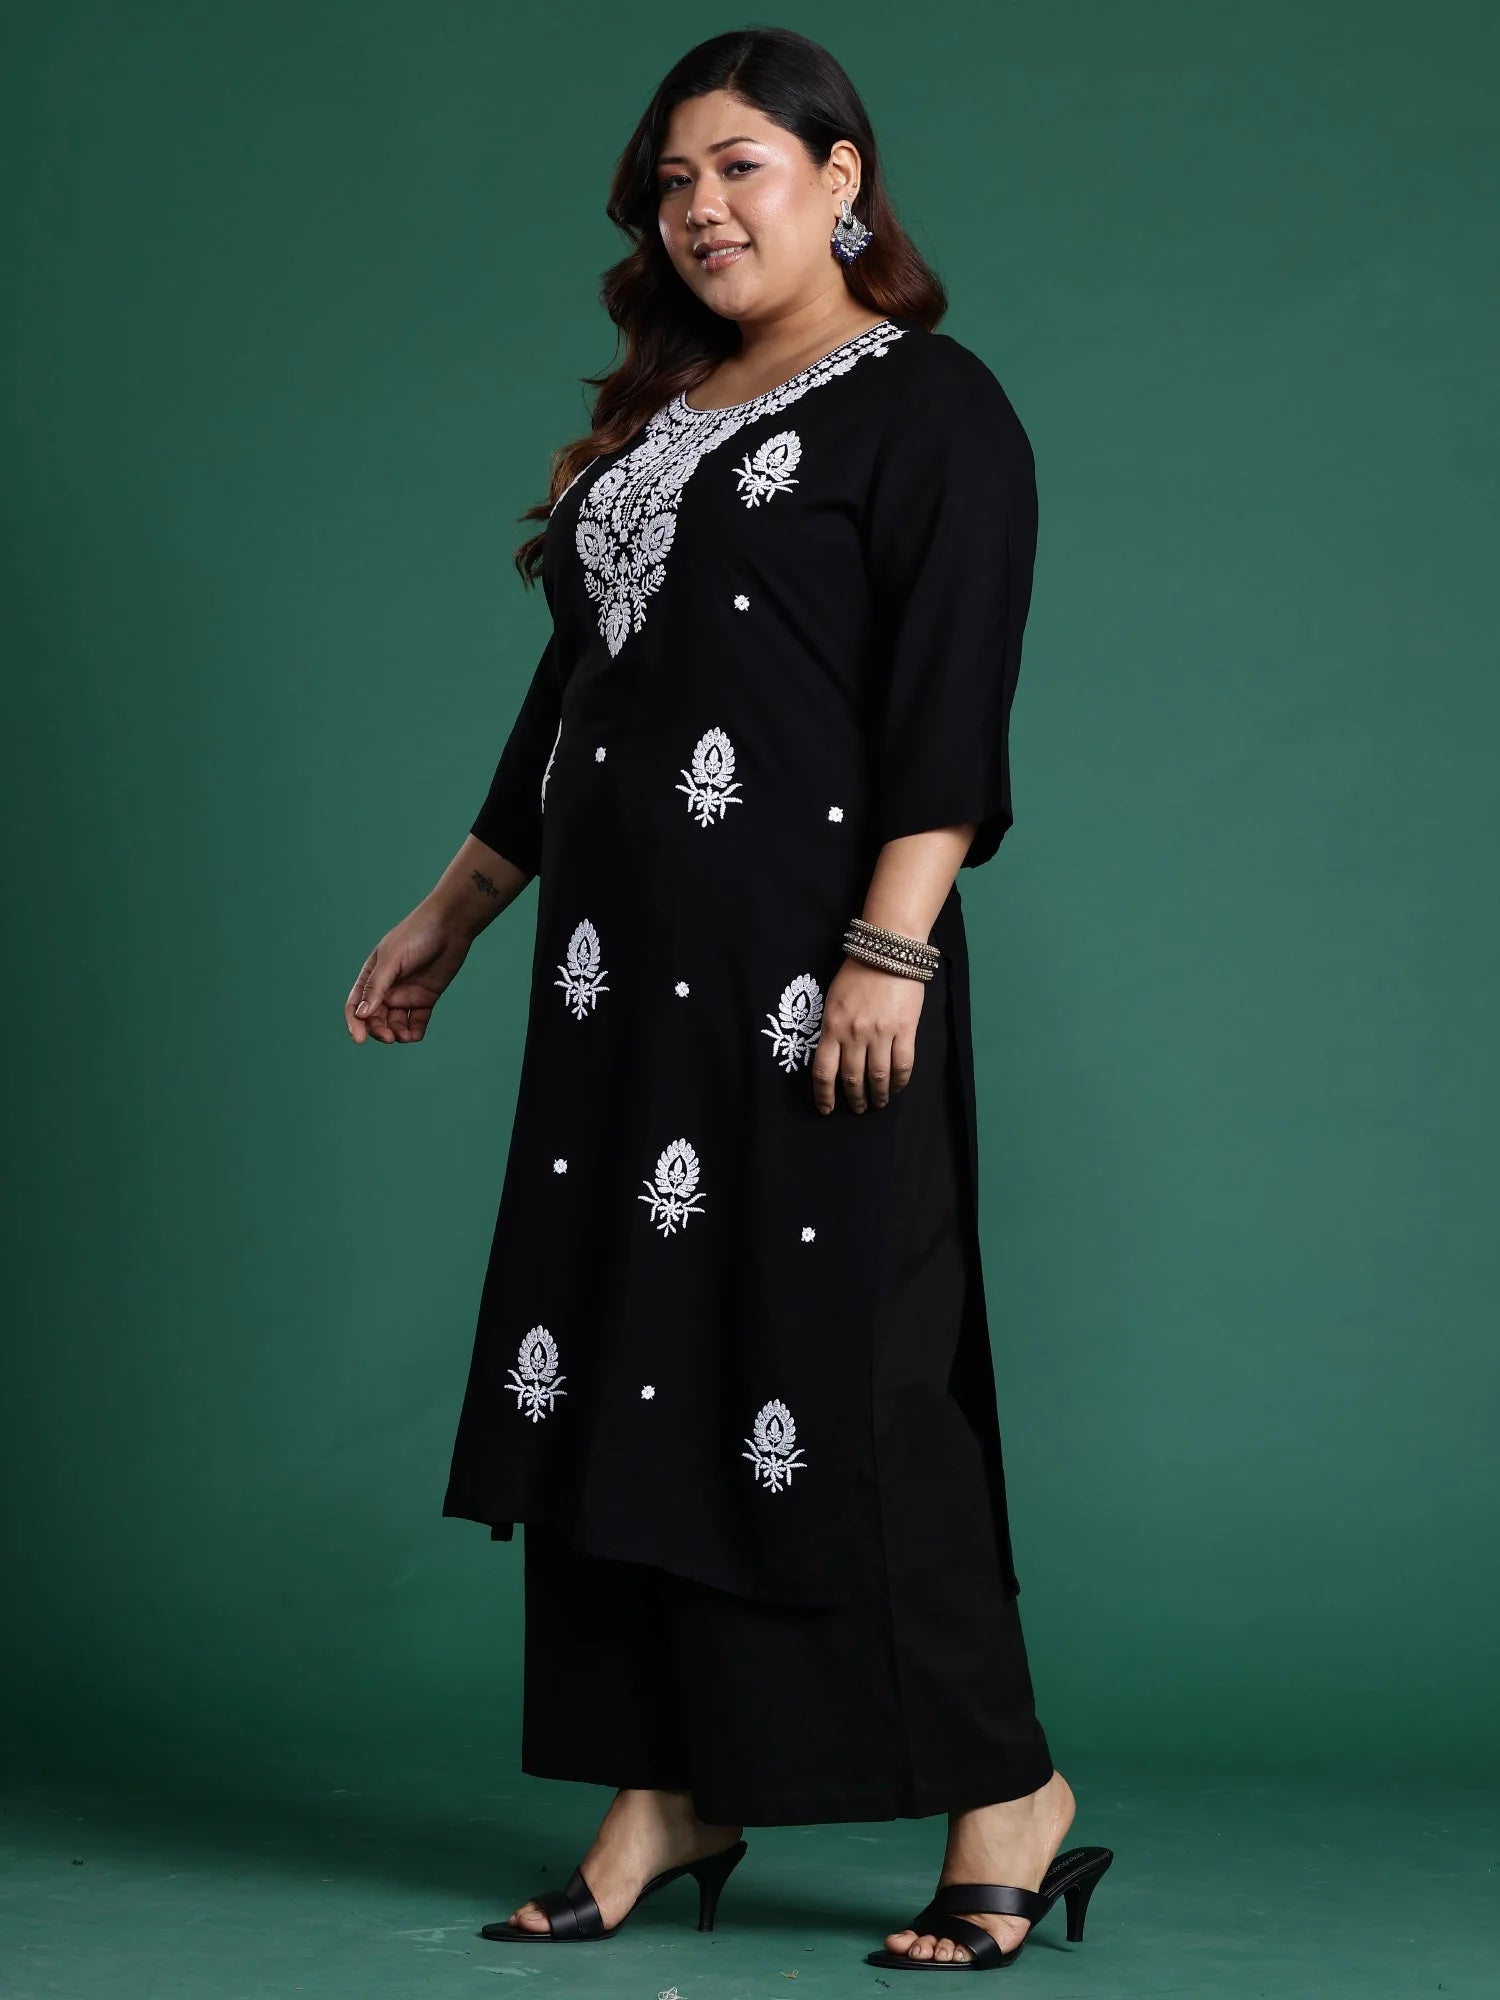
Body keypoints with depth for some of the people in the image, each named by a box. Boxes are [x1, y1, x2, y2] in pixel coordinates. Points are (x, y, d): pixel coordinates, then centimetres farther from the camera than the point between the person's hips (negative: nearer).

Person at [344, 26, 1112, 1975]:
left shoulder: (932, 407, -3)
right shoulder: (653, 425, 19)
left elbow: (949, 712, -12)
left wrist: (888, 953, -22)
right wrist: (448, 920, 23)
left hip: (805, 965, -8)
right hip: (621, 972, 8)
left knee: (839, 1362, -8)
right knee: (623, 1356, 5)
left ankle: (1008, 1795, 3)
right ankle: (672, 1796, 13)